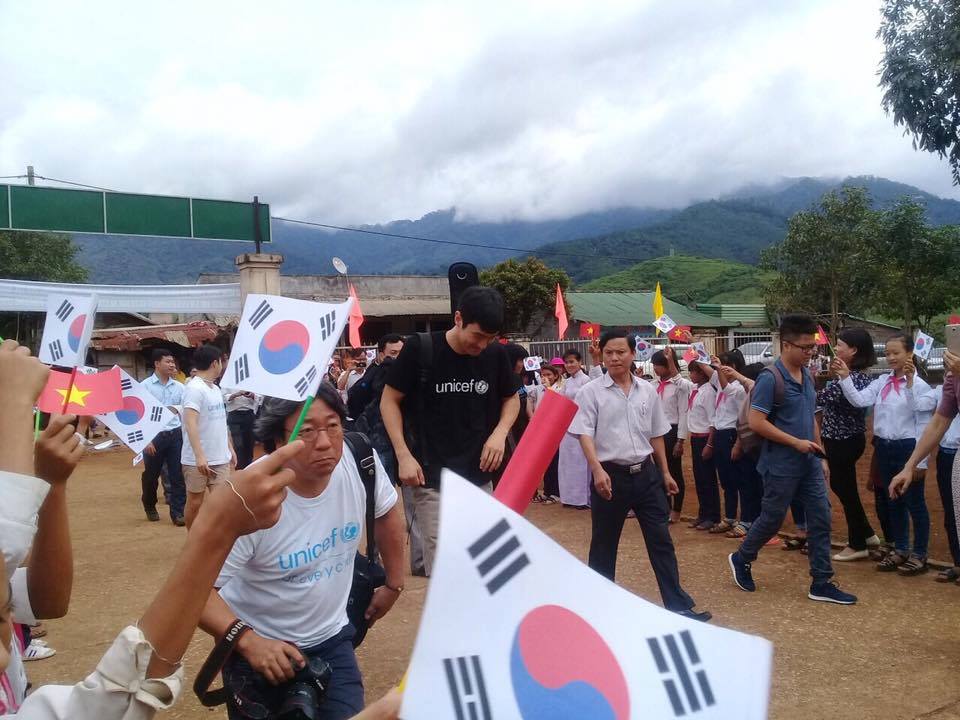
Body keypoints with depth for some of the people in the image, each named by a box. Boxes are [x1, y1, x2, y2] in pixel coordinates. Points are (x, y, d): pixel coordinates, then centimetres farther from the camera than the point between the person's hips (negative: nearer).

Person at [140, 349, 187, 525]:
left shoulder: (179, 387, 6)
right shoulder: (145, 386, -5)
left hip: (175, 434, 2)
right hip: (154, 435, -2)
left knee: (177, 475, 0)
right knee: (151, 475, 13)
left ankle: (178, 512, 6)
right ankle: (150, 507, 35)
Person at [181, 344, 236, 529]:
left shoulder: (215, 388, 13)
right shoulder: (194, 388, -14)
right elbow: (190, 423, -24)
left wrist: (230, 449, 19)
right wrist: (199, 455, -32)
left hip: (221, 458, 7)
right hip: (198, 460, -7)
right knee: (195, 503, 7)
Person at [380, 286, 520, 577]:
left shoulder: (495, 354, -1)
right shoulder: (420, 348, -11)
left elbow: (511, 399, 15)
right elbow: (389, 401, -2)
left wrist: (500, 432, -4)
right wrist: (404, 455, -11)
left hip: (480, 478, 4)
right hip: (433, 479, -4)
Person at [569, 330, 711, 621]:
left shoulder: (647, 391, 7)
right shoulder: (590, 392, -7)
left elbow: (656, 435, 15)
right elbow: (584, 435, -13)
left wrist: (665, 472, 17)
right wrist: (598, 470, -26)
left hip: (646, 472, 4)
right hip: (611, 474, -4)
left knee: (661, 540, 7)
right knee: (604, 544, 8)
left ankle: (679, 606, 15)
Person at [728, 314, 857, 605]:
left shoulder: (807, 376, 8)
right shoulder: (770, 378, -17)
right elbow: (756, 422, -21)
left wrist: (821, 455, 15)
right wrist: (796, 443, -19)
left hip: (809, 463, 7)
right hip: (781, 466, -7)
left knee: (821, 519, 6)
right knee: (771, 520, 6)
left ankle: (821, 583, 14)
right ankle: (741, 559, 30)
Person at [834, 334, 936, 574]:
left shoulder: (919, 383, -10)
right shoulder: (882, 382, 6)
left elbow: (915, 408, -23)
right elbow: (859, 400, -4)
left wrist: (909, 381, -33)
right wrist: (845, 377, -14)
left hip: (907, 447, -6)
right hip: (884, 447, 6)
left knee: (914, 502, 5)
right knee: (893, 501, 16)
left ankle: (919, 554, 17)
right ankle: (900, 550, 29)